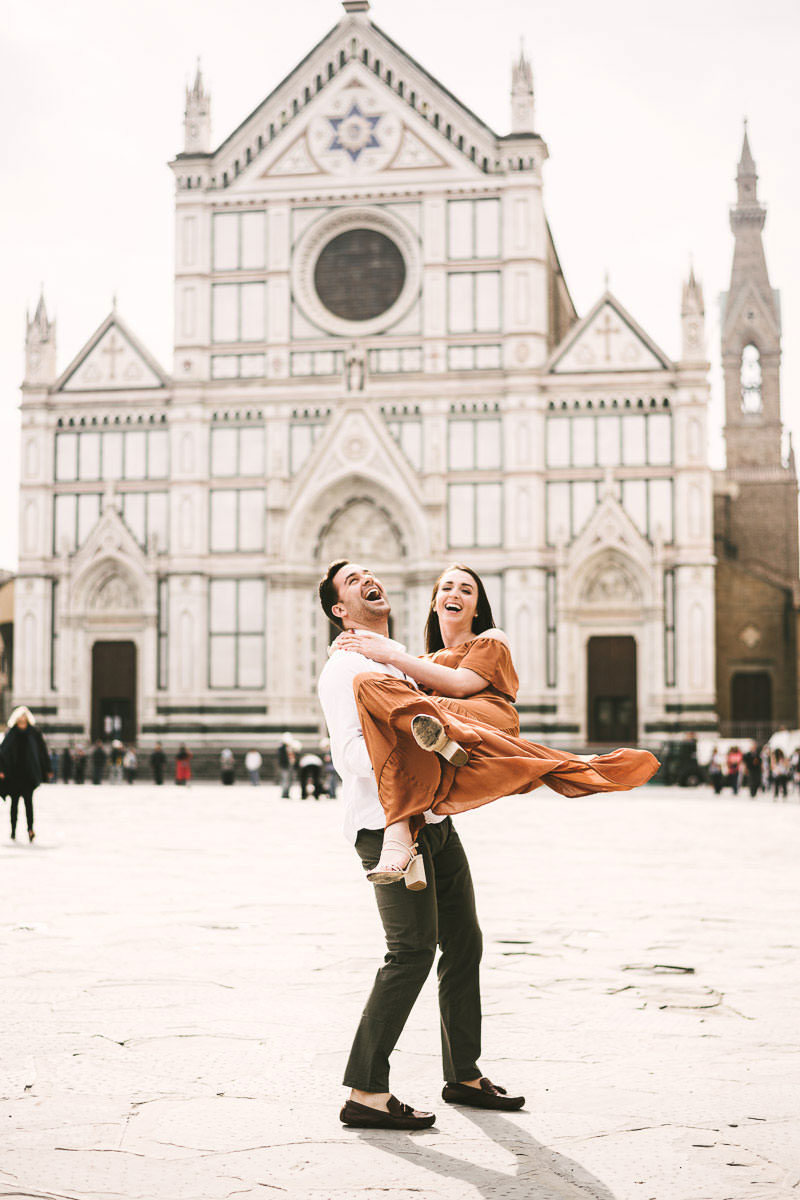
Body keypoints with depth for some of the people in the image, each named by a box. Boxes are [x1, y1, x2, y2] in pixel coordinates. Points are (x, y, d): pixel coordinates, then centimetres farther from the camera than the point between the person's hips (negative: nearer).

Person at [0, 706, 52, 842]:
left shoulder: (34, 733, 1)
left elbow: (43, 751, 5)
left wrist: (48, 770, 4)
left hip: (29, 773, -1)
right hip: (13, 773, 1)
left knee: (28, 799, -15)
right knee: (15, 802, 8)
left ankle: (30, 828, -23)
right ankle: (13, 830, 17)